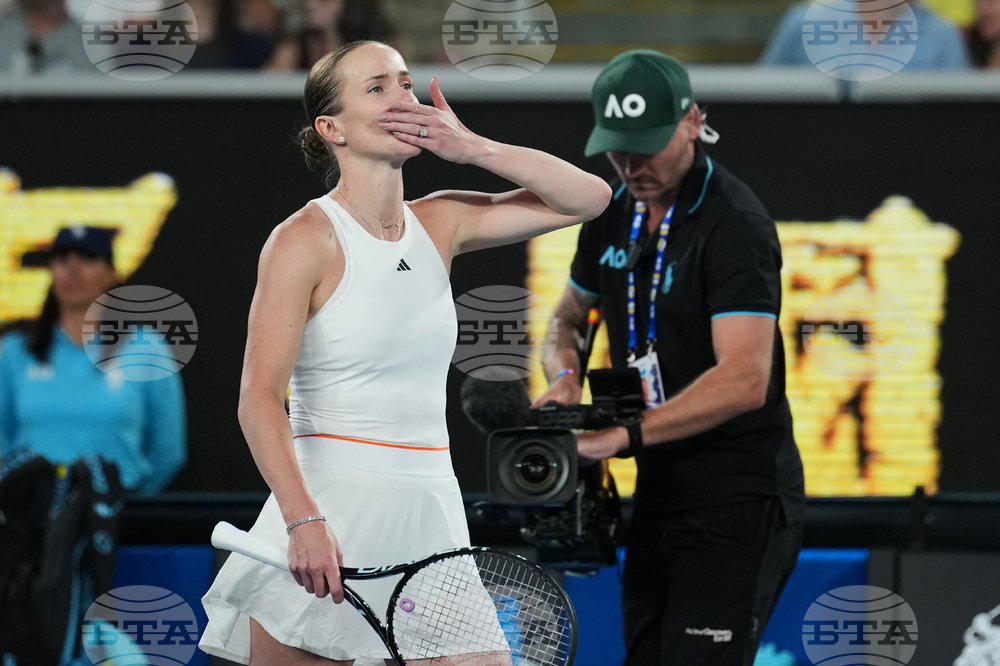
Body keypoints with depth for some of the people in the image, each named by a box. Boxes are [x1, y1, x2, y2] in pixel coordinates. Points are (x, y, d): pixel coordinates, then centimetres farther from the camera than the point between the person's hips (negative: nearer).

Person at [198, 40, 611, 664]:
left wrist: (472, 148, 0)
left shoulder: (438, 223, 10)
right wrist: (304, 520, -26)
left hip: (431, 511, 5)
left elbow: (589, 196, 12)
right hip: (333, 511, -5)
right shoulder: (305, 239, -7)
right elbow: (259, 397, -14)